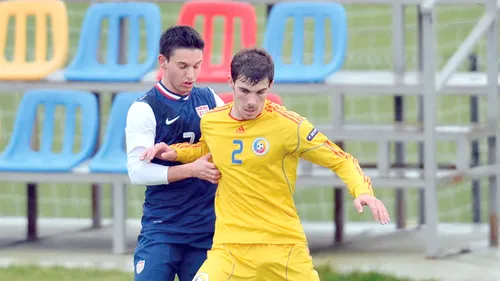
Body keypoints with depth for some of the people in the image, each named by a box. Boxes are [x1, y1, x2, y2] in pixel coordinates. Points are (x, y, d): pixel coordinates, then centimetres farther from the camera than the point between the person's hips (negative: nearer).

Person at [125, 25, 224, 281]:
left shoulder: (210, 100, 7)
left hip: (207, 228, 4)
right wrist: (192, 169, -22)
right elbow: (137, 171, -15)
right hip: (161, 229, -4)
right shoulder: (144, 109, -7)